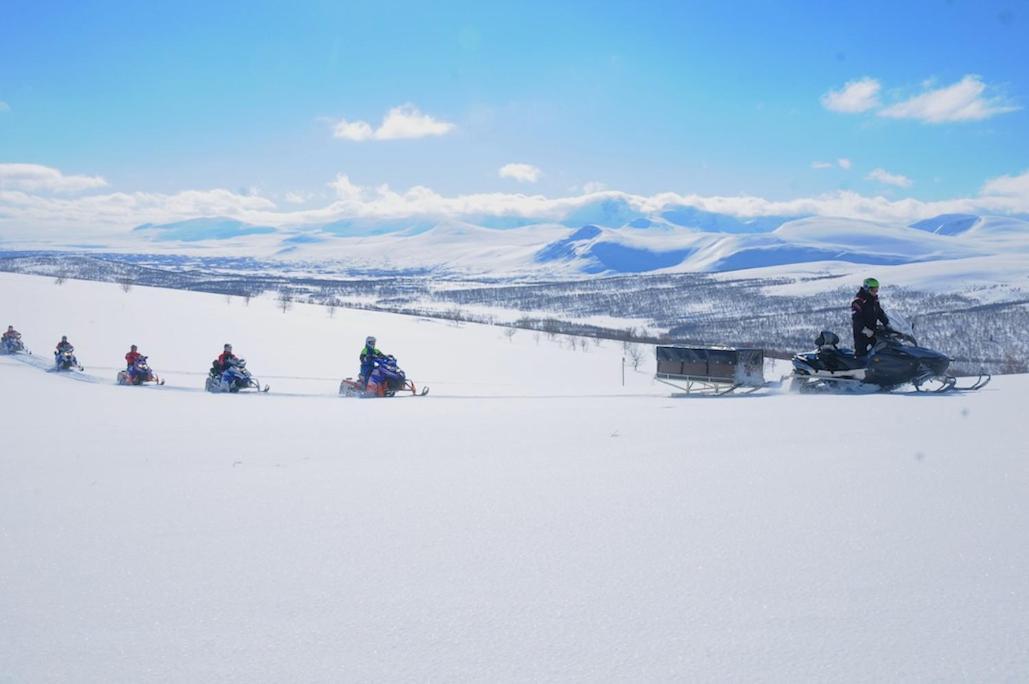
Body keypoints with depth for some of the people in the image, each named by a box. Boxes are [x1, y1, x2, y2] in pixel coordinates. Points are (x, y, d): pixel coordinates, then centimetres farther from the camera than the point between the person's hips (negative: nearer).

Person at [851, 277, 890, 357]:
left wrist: (887, 323, 7)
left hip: (872, 330, 8)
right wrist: (865, 330, -33)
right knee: (862, 353, -10)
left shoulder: (874, 299, 11)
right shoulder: (858, 301, -16)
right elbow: (856, 318, -23)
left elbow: (880, 312, 21)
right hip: (861, 332, -8)